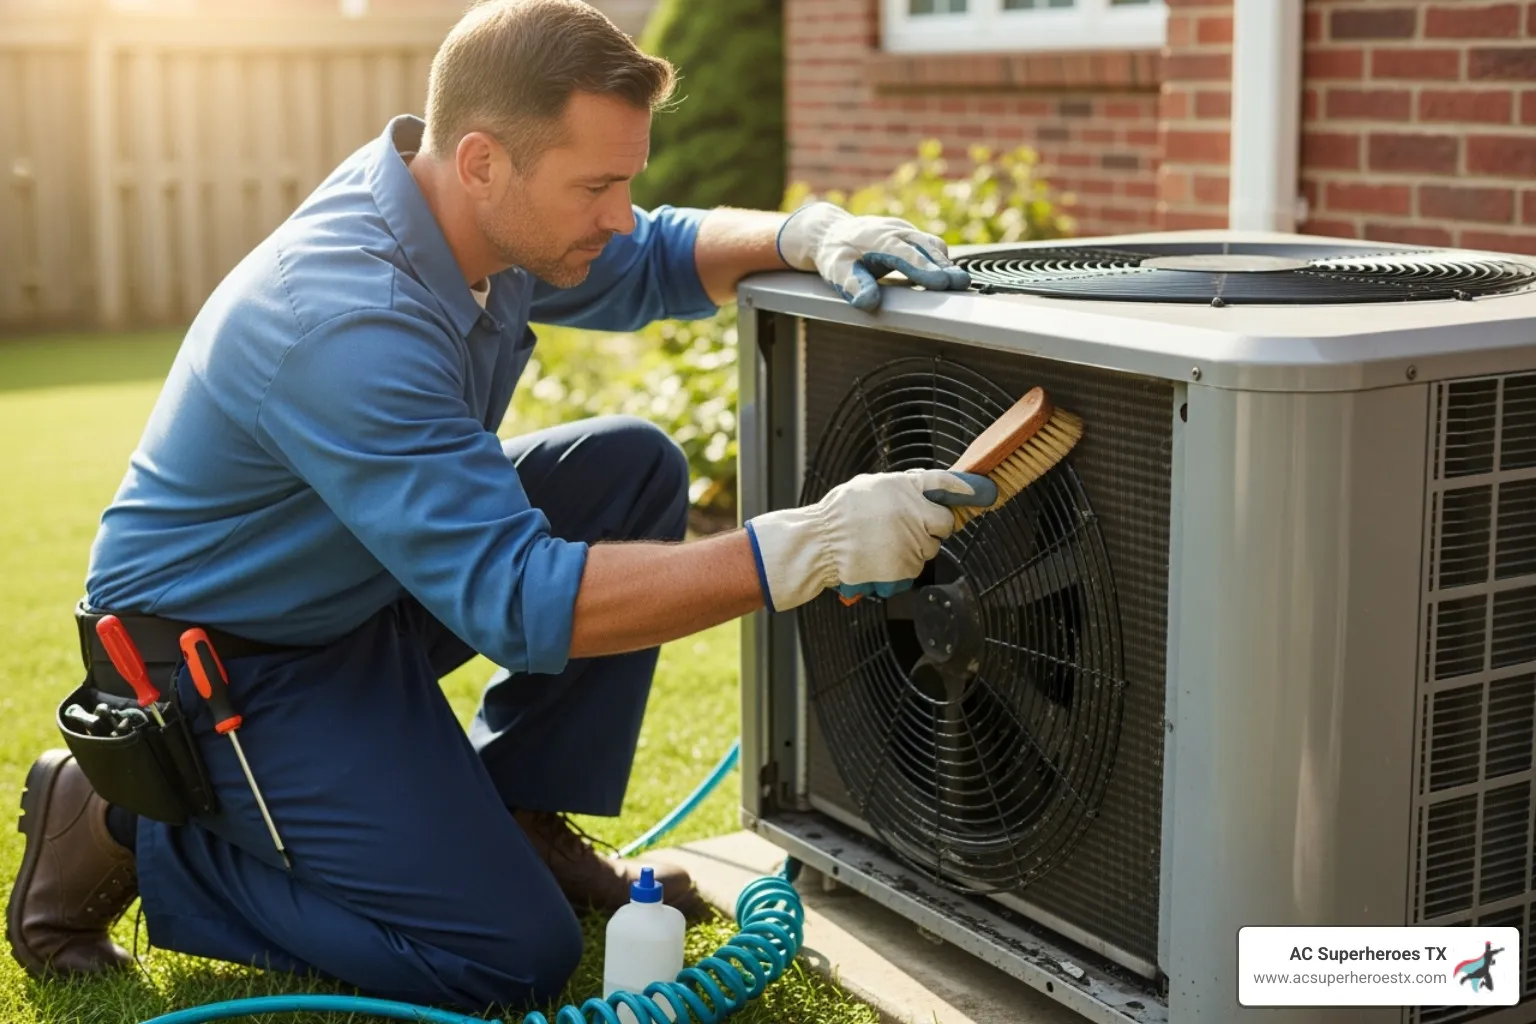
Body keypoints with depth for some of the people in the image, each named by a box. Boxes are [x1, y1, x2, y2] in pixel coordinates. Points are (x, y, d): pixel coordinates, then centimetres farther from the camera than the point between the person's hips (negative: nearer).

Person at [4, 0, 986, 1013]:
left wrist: (806, 232, -14)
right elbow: (519, 602, -39)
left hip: (369, 586, 9)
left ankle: (515, 816, 8)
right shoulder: (346, 322, -36)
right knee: (515, 957, -12)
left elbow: (657, 259, 8)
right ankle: (121, 832, 1)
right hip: (224, 660, -9)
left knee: (634, 467, -4)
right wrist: (803, 550, -43)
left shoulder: (469, 209, -8)